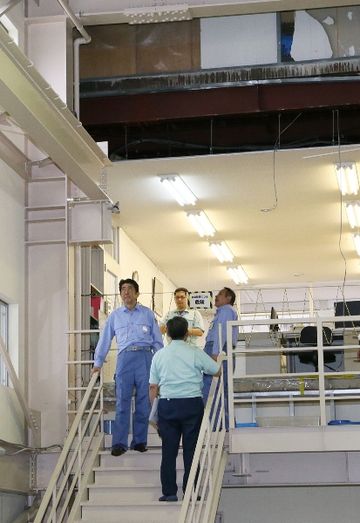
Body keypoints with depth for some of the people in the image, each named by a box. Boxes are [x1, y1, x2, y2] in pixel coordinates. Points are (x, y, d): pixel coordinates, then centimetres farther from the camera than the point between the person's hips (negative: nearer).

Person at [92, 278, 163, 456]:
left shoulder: (148, 314, 13)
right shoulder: (115, 316, 16)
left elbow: (157, 340, 13)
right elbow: (105, 340, 19)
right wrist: (98, 363, 18)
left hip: (145, 357, 0)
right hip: (124, 358, 0)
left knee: (144, 402, 1)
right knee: (122, 402, -6)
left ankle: (139, 441, 8)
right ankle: (119, 443, -6)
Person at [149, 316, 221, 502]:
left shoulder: (159, 355, 7)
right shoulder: (195, 353, -1)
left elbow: (153, 387, 8)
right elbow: (217, 371, 9)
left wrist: (154, 413, 16)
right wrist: (220, 359, 32)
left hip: (167, 405, 2)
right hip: (192, 403, -2)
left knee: (168, 449, 5)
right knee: (190, 448, 3)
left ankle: (169, 492, 5)